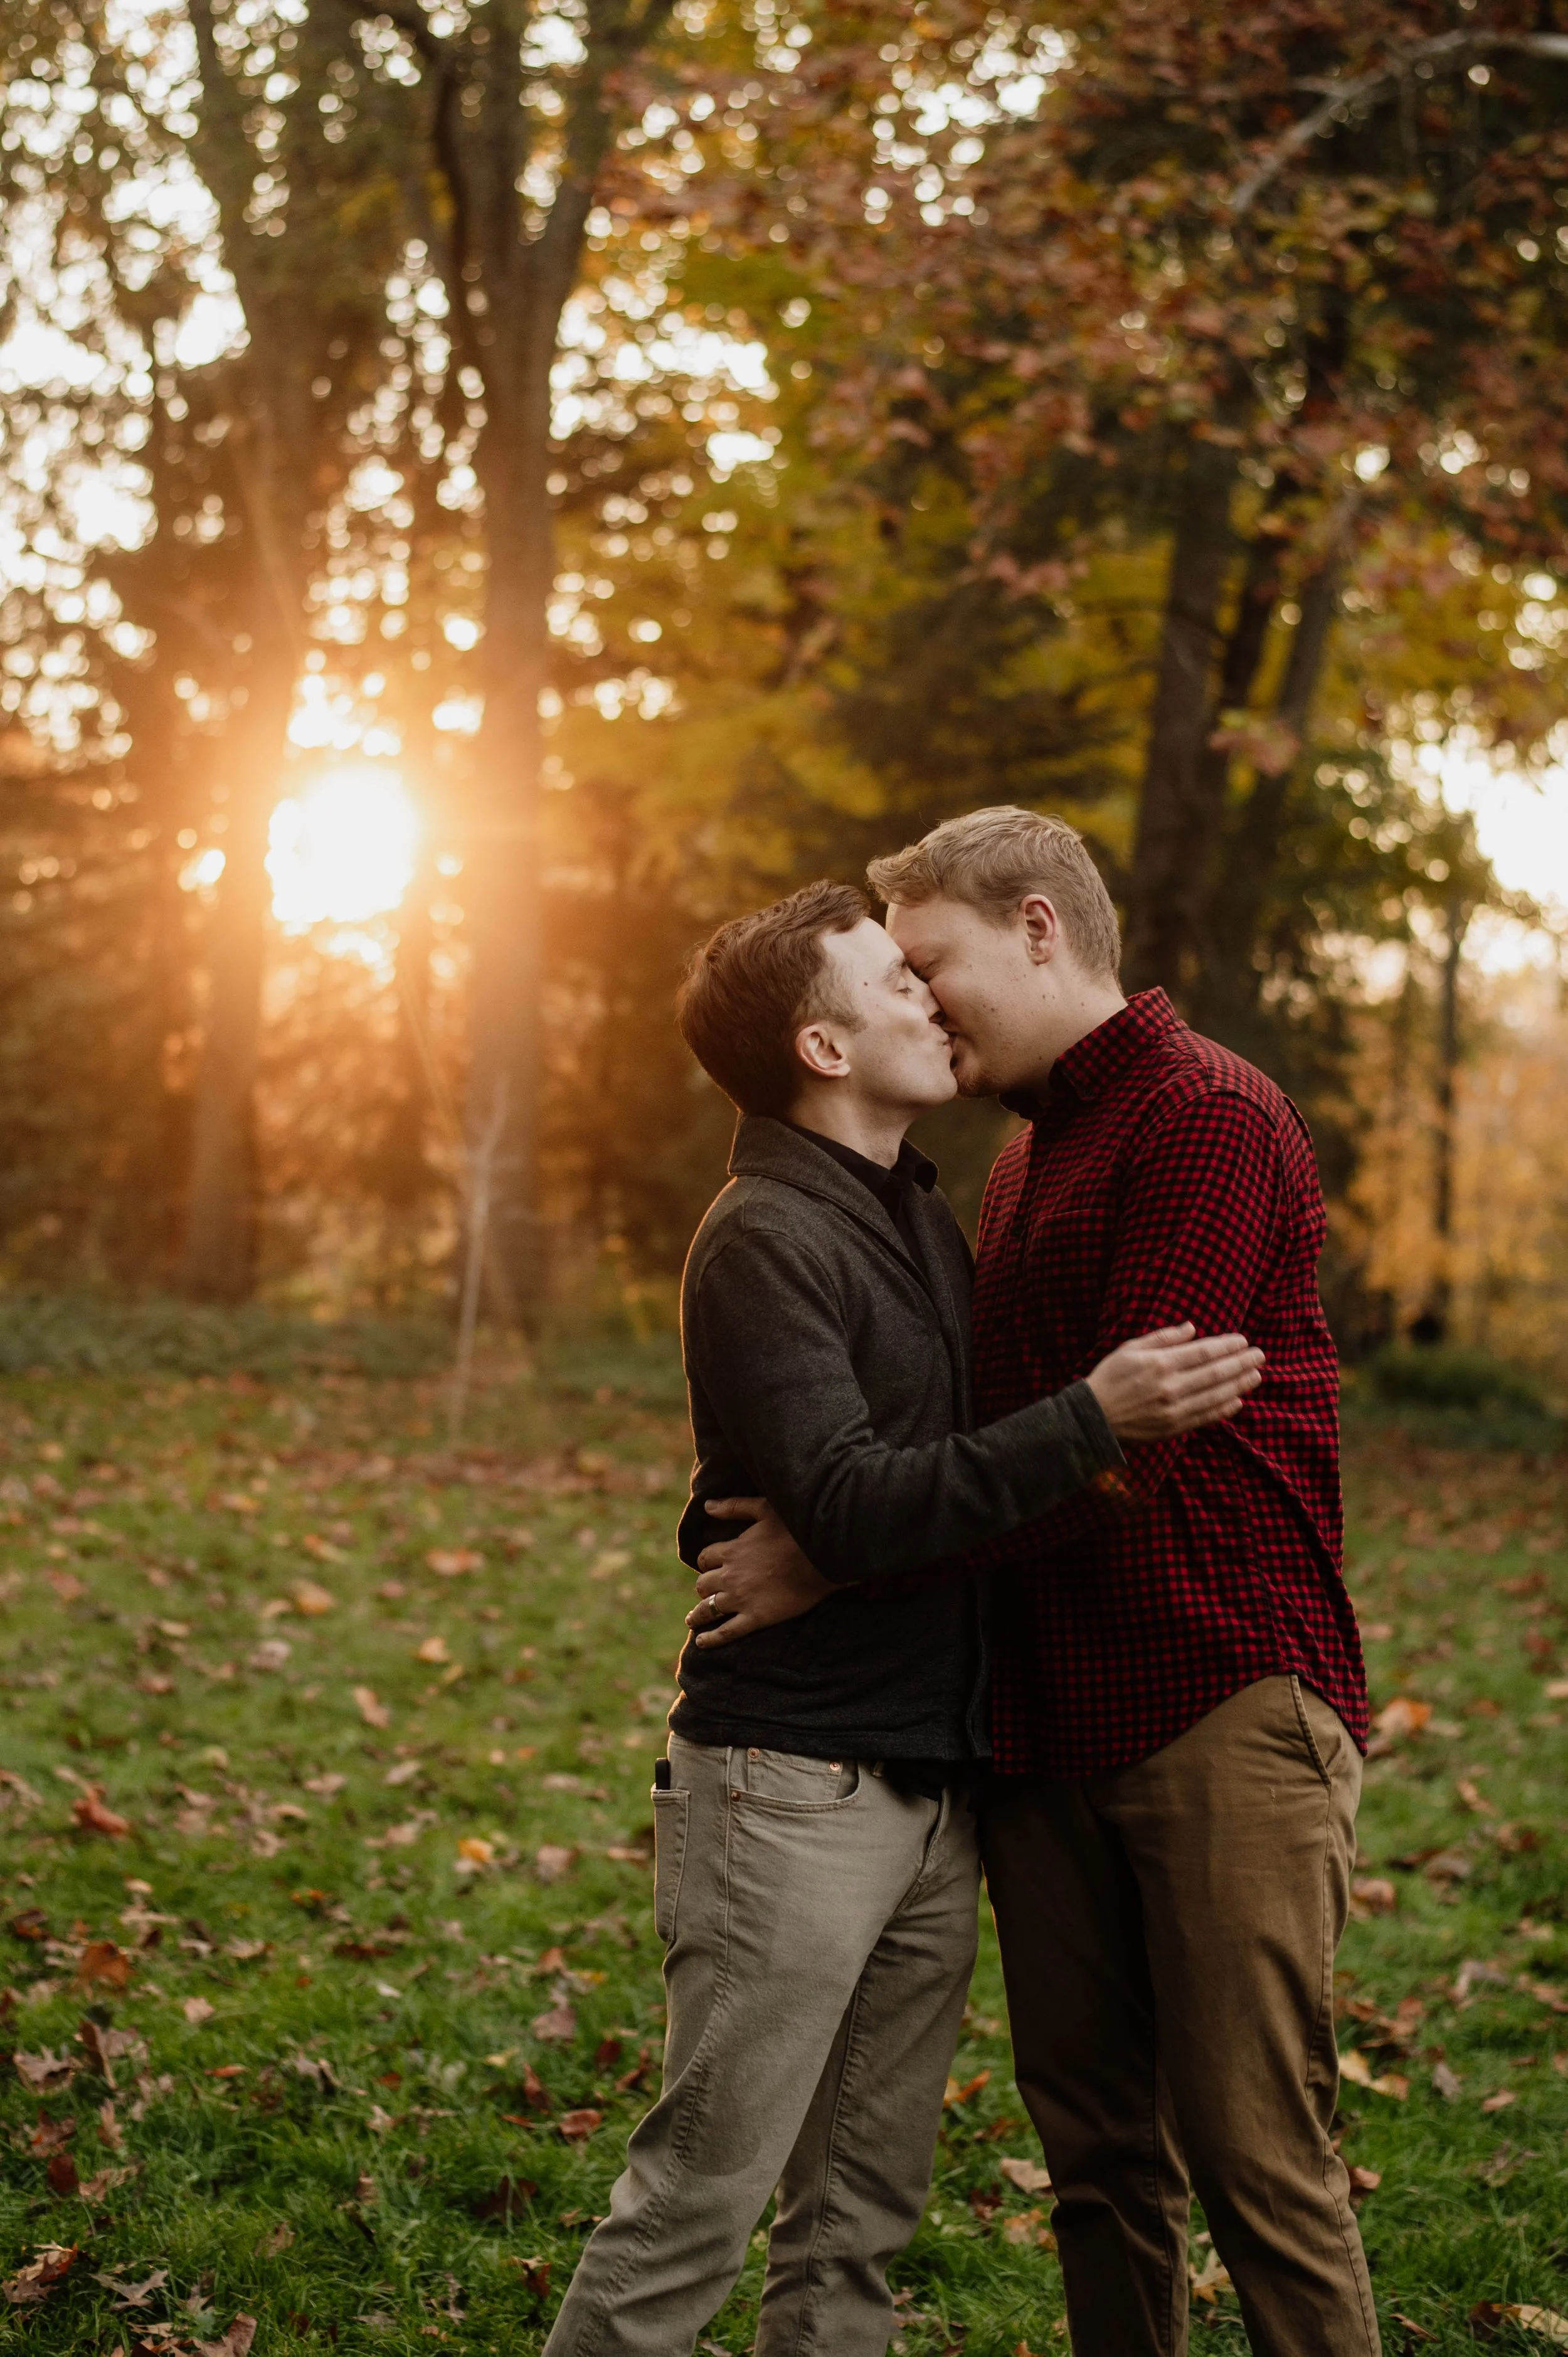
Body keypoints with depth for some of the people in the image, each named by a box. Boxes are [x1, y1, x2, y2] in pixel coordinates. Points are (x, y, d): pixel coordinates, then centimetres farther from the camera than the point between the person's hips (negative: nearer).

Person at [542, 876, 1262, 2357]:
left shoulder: (925, 1218, 15)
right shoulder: (766, 1241, -12)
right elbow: (851, 1508, -22)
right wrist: (1089, 1423, -24)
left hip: (934, 1786, 8)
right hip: (793, 1787, -8)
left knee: (864, 2211, 14)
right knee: (702, 2196, -3)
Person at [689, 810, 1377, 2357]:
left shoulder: (1210, 1120, -10)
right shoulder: (1025, 1159, 20)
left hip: (1219, 1705, -8)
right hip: (1045, 1722, 8)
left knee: (1254, 2153, -4)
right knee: (1096, 2145, 12)